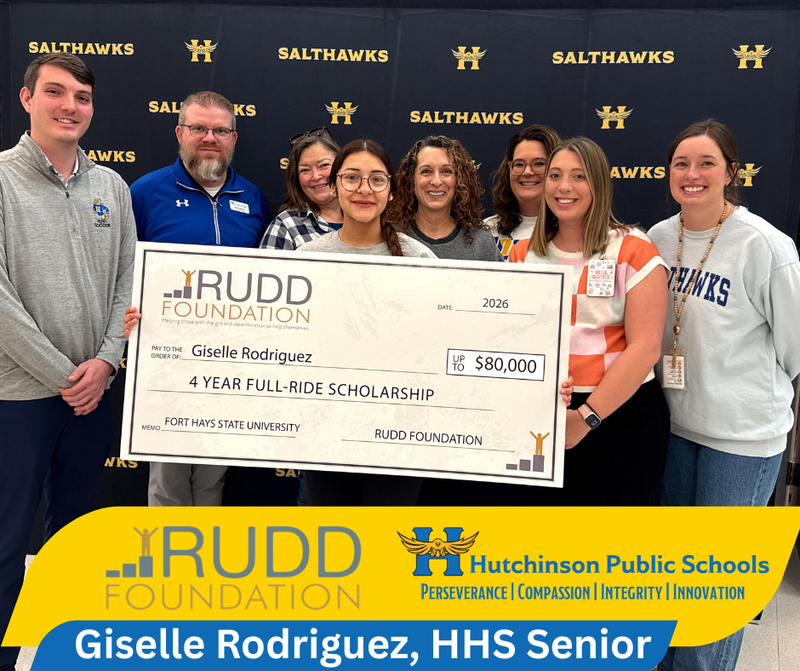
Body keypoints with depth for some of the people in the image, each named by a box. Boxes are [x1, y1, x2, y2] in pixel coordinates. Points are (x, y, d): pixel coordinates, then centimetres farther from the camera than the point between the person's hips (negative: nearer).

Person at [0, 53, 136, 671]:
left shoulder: (112, 187, 8)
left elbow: (128, 281, 7)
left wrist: (104, 360, -6)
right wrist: (63, 375, -13)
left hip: (95, 389, 5)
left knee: (74, 525, 18)